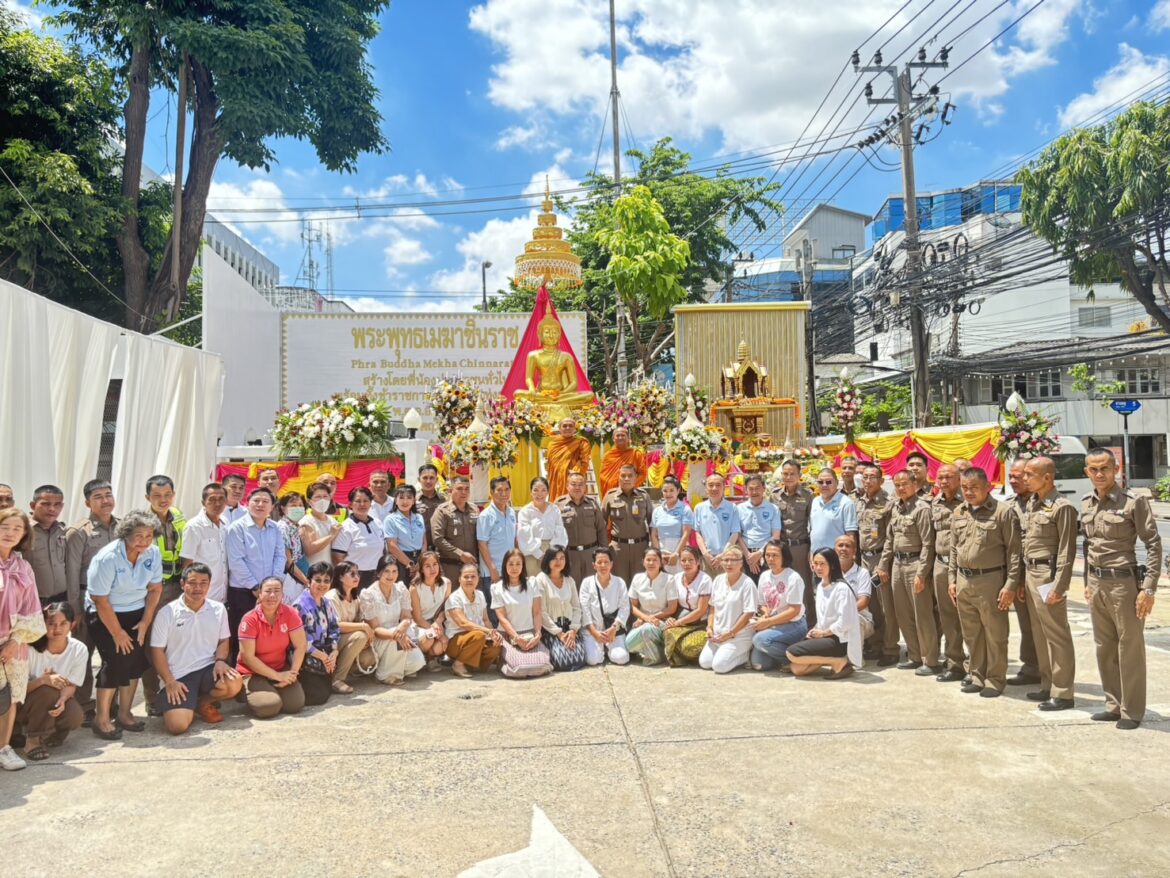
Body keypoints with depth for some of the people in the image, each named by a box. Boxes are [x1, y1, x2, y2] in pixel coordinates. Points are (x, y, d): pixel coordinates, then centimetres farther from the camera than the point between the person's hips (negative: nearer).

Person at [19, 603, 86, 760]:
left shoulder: (79, 650, -14)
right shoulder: (31, 648, -22)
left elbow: (71, 685, -10)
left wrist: (62, 700, -33)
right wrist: (44, 679, -39)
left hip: (55, 703, 3)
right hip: (24, 706, -2)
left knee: (75, 716, -29)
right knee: (48, 690, -35)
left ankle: (48, 732, 7)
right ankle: (32, 740, -14)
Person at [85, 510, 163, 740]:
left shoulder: (153, 553, -10)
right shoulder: (107, 558, -25)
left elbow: (155, 588, 1)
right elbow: (100, 600, -20)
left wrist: (145, 622, -3)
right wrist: (117, 632, -15)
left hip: (136, 613, 5)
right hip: (104, 614, -5)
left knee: (136, 660, 0)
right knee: (116, 660, -14)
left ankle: (124, 714, 16)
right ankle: (101, 719, 0)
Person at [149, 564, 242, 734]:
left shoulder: (219, 609, 4)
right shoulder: (167, 613, -5)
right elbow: (157, 650, -2)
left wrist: (220, 660, -9)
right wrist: (170, 682, -10)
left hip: (207, 668, 3)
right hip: (178, 675, -3)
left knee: (235, 683, -29)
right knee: (177, 725, -24)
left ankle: (202, 703, 5)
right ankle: (189, 706, 16)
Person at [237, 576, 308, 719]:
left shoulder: (290, 613, -10)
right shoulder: (250, 619, -18)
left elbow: (301, 646, -7)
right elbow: (248, 657, -18)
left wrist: (292, 674, -16)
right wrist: (277, 676, -18)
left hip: (281, 669, 3)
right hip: (253, 672, -3)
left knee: (296, 704, -17)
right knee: (268, 706, -26)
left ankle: (275, 692, 16)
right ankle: (248, 692, 8)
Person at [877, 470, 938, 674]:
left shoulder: (922, 508, -11)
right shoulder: (895, 508, 12)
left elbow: (928, 544, -15)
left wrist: (921, 573, -19)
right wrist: (883, 565, 15)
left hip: (915, 564, -8)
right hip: (897, 564, 8)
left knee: (922, 615, -2)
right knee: (903, 614, 13)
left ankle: (930, 661, 8)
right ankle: (914, 656, 25)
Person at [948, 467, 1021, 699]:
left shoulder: (1003, 512, -8)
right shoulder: (958, 514, 11)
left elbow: (1014, 551, -10)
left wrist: (1010, 584, -14)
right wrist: (952, 579, 13)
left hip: (990, 580, -6)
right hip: (963, 581, 6)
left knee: (995, 634, 4)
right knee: (971, 634, 14)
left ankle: (995, 679, 17)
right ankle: (978, 676, 27)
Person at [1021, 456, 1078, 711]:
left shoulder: (1062, 507, -13)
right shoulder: (1031, 504, 12)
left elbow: (1066, 552, -16)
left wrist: (1058, 586, -19)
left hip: (1048, 575, -9)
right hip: (1030, 574, 9)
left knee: (1056, 635, -1)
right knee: (1039, 634, 15)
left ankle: (1062, 693, 8)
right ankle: (1048, 685, 26)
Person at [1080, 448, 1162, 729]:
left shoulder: (1134, 501, -11)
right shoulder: (1086, 504, 6)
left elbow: (1154, 545, -11)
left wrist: (1148, 589, -14)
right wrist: (1088, 583, 14)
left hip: (1124, 582, -6)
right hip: (1097, 584, 6)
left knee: (1130, 648, 4)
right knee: (1104, 648, 14)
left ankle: (1132, 710, 16)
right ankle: (1114, 704, 27)